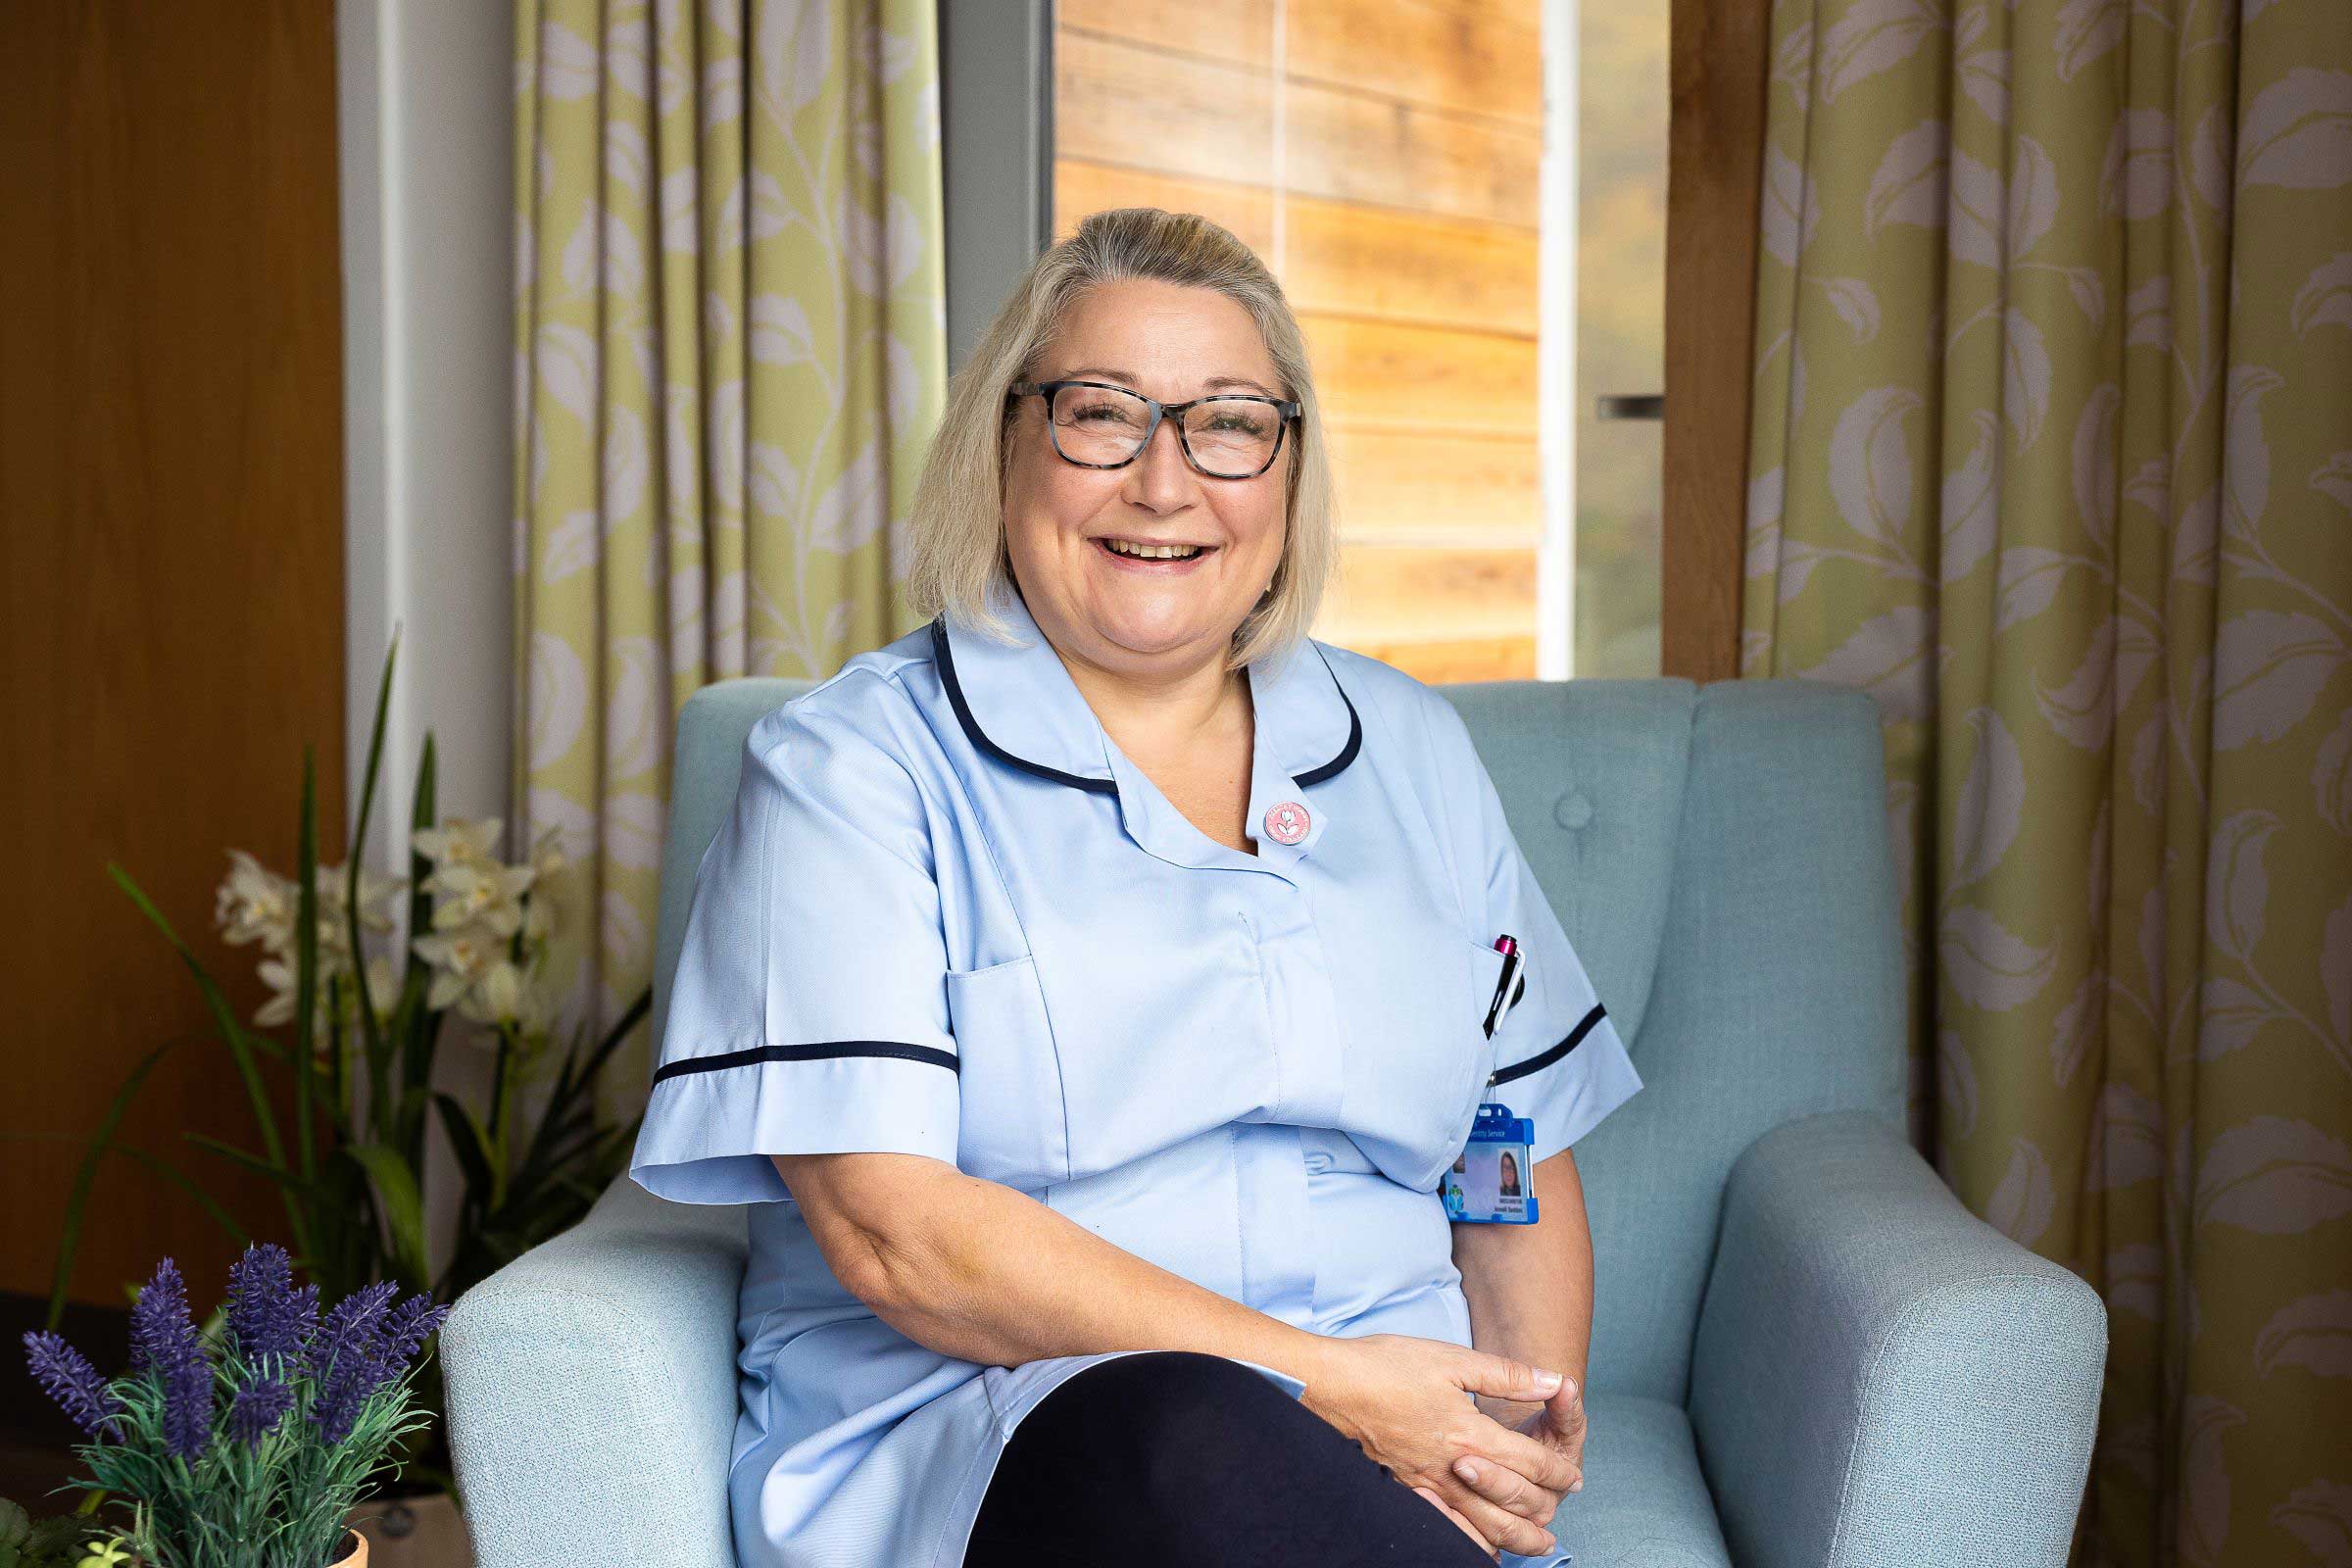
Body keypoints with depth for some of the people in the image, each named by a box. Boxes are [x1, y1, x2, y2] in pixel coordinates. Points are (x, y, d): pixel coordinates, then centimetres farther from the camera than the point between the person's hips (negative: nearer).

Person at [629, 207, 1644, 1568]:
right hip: (957, 1443, -3)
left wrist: (1531, 1421, -3)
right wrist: (1321, 1381, -16)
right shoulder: (851, 767, 0)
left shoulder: (1414, 753, 16)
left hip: (1394, 1443, 4)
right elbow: (892, 1233, -11)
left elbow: (1526, 1163, 18)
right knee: (1186, 1431, -37)